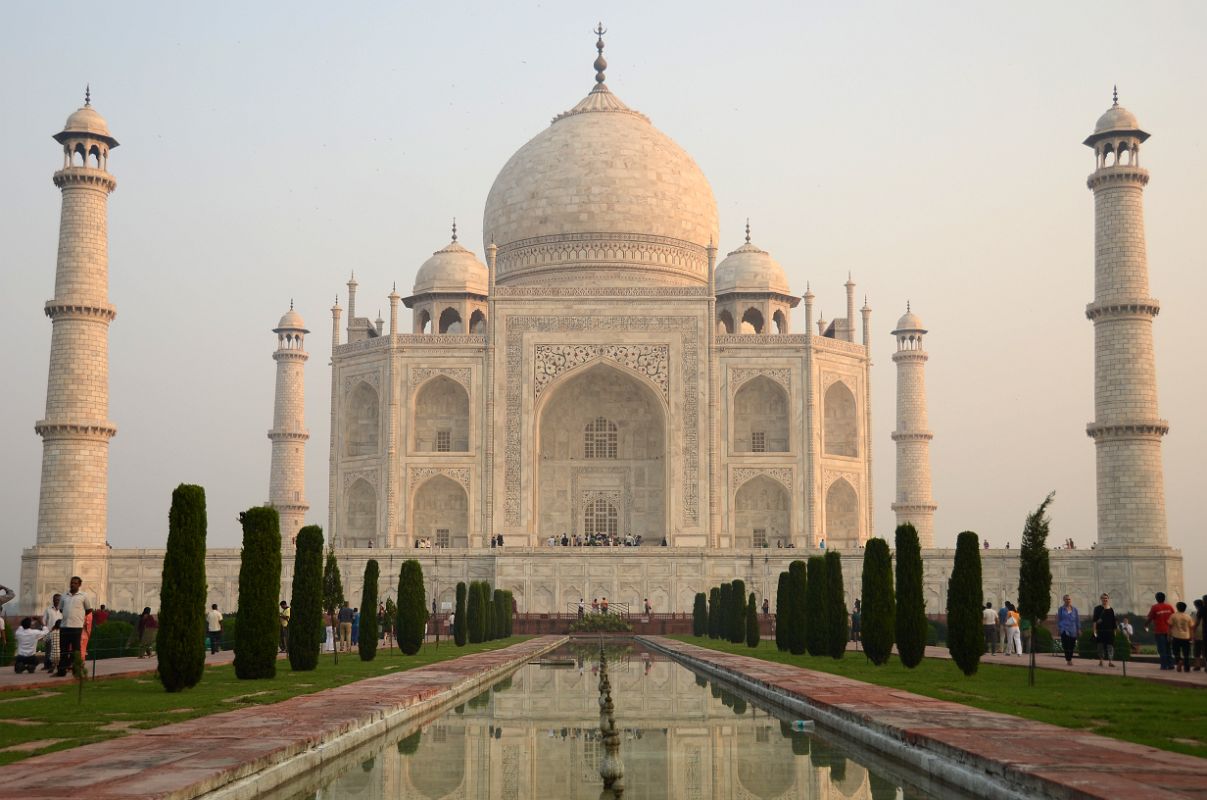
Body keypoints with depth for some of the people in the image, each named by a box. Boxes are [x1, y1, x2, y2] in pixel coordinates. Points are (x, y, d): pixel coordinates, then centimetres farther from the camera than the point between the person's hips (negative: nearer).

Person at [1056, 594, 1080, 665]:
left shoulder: (1074, 609, 10)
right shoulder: (1061, 609, 4)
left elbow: (1077, 619, 12)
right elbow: (1059, 619, 7)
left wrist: (1079, 629, 9)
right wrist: (1058, 628, 3)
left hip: (1073, 630, 3)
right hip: (1064, 629, -3)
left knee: (1071, 646, 6)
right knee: (1066, 645, -13)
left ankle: (1069, 659, 21)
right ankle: (1068, 660, -12)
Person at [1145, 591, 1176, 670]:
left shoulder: (1155, 607, -8)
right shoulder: (1169, 607, 2)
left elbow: (1150, 618, -5)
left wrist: (1146, 625, 12)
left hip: (1159, 631, -4)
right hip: (1168, 630, 4)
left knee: (1162, 649, 1)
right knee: (1168, 648, 14)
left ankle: (1164, 665, -2)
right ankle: (1170, 664, 11)